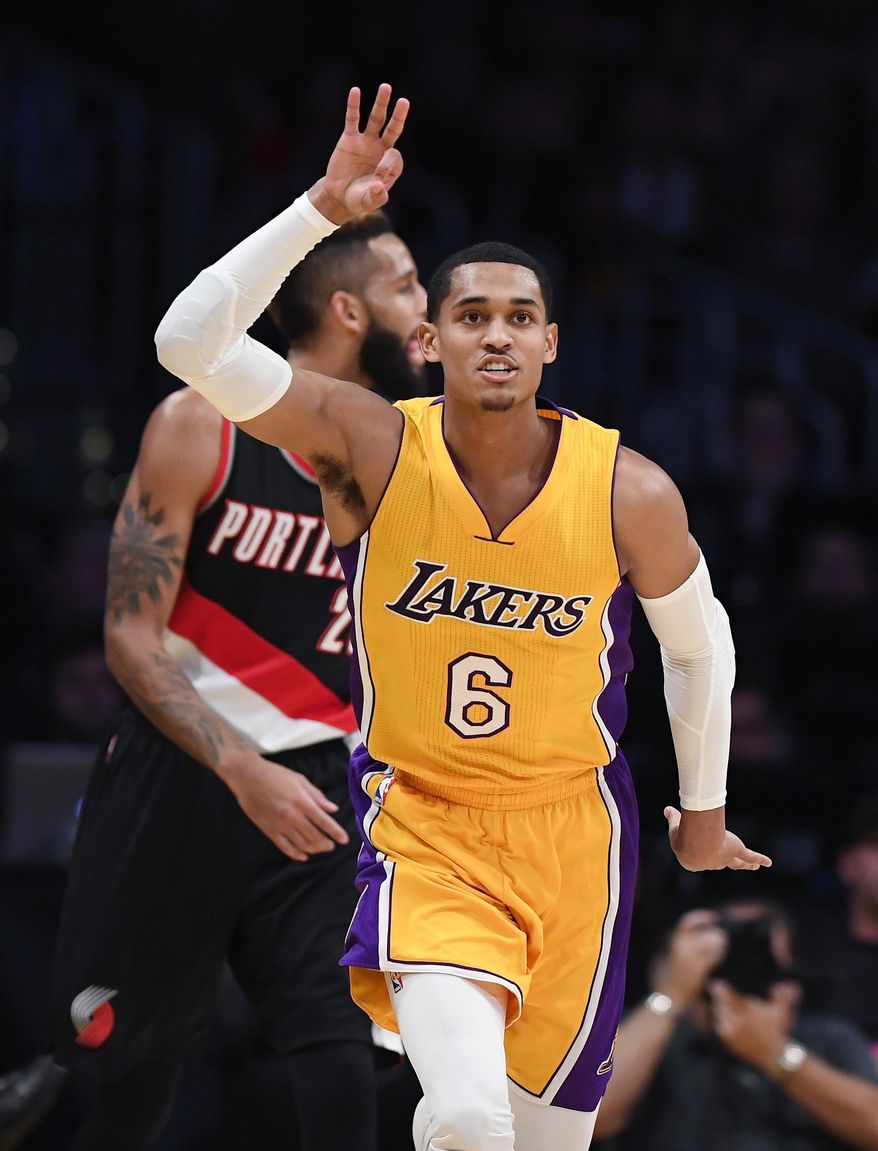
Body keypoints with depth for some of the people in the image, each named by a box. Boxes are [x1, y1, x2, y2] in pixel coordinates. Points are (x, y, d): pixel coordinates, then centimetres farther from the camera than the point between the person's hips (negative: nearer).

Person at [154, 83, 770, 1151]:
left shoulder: (629, 494, -12)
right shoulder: (369, 447, -14)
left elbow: (698, 644, 6)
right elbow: (190, 341, -25)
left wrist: (704, 808, 16)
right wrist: (323, 210, -32)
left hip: (570, 825, 2)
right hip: (420, 818, -2)